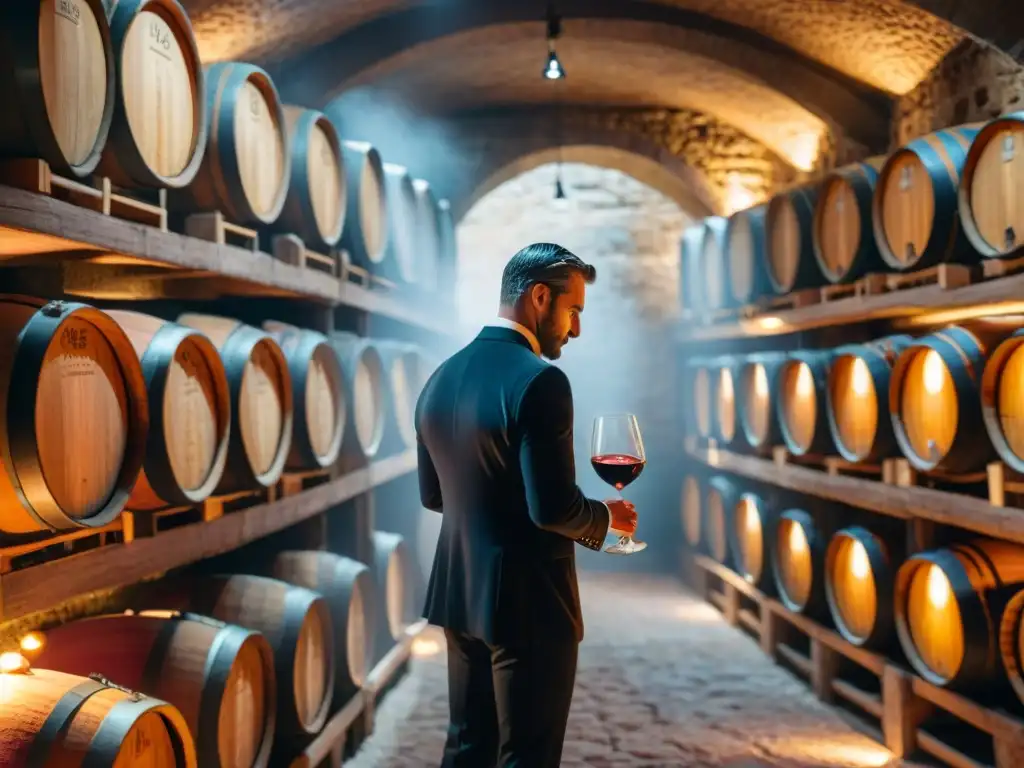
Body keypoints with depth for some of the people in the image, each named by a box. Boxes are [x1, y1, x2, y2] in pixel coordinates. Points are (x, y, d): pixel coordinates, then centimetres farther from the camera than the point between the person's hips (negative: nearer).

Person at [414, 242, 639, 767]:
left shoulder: (442, 376, 7)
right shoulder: (538, 380, -19)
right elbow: (553, 508, -23)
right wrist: (607, 517, -4)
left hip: (459, 593, 8)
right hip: (527, 601, -8)